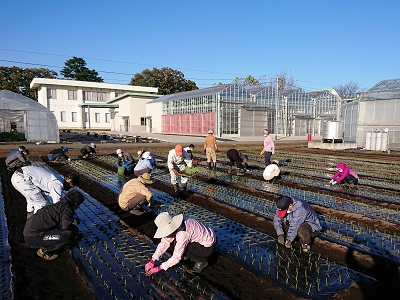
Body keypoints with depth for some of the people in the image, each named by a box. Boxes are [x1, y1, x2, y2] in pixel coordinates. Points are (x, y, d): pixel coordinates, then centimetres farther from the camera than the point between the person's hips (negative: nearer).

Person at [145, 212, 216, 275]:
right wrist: (152, 261, -4)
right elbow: (164, 243, -1)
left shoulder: (183, 234, -32)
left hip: (208, 247, -8)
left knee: (181, 249, -16)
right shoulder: (173, 225, -9)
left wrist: (158, 268, -15)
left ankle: (201, 261, 1)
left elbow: (176, 257, -23)